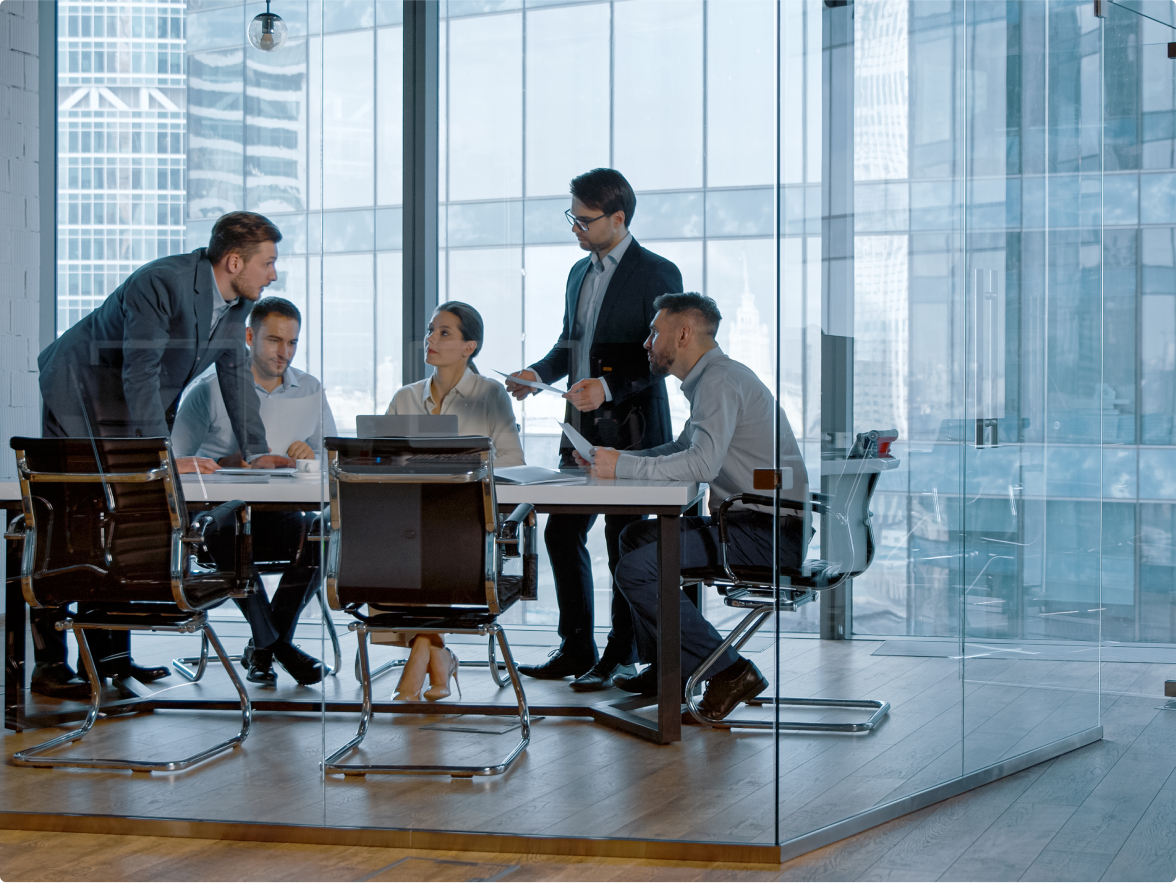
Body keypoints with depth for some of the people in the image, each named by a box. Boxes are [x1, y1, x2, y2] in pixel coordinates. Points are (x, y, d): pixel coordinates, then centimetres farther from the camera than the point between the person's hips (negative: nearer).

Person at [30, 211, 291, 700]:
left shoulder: (234, 301, -3)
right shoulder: (161, 283, -28)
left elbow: (235, 373, 8)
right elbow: (139, 375, -30)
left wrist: (257, 452, 3)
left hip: (132, 411, 8)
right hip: (80, 392, -8)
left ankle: (112, 656, 11)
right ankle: (48, 664, -4)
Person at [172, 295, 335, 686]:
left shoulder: (311, 391, 14)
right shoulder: (209, 390, 2)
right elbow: (175, 464, -2)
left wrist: (312, 457, -9)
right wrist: (229, 462, -18)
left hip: (285, 513, 3)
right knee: (235, 534, -38)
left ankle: (263, 646, -12)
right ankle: (277, 644, -15)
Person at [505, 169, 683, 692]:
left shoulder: (656, 274, -9)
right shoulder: (579, 273, 16)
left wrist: (609, 386, -24)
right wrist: (540, 373, 5)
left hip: (631, 431, -8)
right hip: (582, 430, 8)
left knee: (624, 542, -1)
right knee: (562, 533, 7)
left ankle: (621, 658, 11)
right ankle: (576, 651, 18)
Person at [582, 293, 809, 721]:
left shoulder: (720, 380, -14)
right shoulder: (710, 378, 18)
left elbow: (702, 462, -28)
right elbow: (683, 450, 28)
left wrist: (623, 467, -19)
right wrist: (613, 459, 15)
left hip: (770, 534, -11)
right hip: (750, 523, 11)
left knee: (636, 570, -17)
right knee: (637, 536, 22)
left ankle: (728, 671, -11)